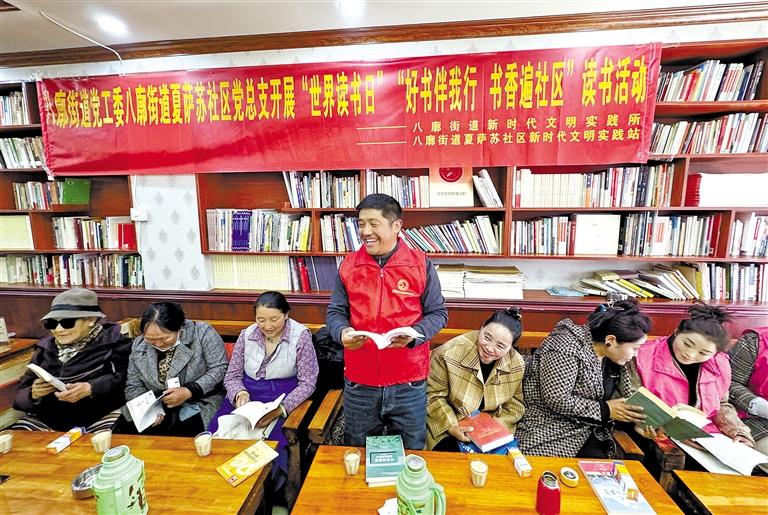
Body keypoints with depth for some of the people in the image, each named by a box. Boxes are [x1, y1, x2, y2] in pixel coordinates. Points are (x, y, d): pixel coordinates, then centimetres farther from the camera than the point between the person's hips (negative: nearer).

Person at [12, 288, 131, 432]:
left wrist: (91, 388, -23)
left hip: (100, 415, -6)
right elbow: (22, 394, 16)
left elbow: (124, 376, -10)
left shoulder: (112, 341, 0)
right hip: (46, 419, 6)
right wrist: (33, 395, -6)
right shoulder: (45, 348, 17)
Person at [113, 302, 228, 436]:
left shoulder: (202, 333, -14)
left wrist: (189, 391, -22)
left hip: (198, 403, -4)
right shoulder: (139, 345, 1)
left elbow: (220, 369, -13)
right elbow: (133, 387, 7)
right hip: (152, 407, 5)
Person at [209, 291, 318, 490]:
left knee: (269, 435, -28)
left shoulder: (300, 336, -11)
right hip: (247, 393, 4)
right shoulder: (247, 334, 0)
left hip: (283, 396, -3)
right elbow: (232, 375, 9)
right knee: (217, 431, -20)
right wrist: (240, 393, -13)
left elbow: (308, 382, -9)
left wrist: (281, 408, -21)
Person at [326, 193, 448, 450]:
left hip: (408, 382, -1)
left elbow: (438, 313, -2)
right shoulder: (348, 266, -1)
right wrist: (342, 332, -17)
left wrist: (414, 334, -20)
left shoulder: (421, 265, -7)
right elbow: (335, 312, 5)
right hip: (359, 382, 2)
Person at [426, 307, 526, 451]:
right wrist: (451, 427, -21)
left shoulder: (517, 365, -13)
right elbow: (434, 396, -14)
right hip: (448, 426, -3)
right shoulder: (449, 353, -26)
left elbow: (514, 406, 0)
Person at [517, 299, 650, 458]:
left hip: (589, 432, 7)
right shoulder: (567, 346, -21)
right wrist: (605, 410, -16)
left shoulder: (611, 355, 5)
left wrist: (635, 421, -3)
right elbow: (557, 400, -23)